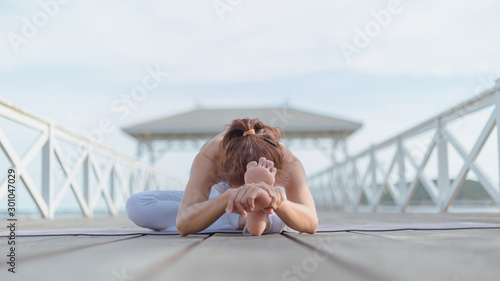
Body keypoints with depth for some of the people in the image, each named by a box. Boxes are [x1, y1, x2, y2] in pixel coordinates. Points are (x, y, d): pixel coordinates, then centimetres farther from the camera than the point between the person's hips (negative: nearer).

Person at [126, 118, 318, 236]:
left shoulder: (288, 163, -41)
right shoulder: (210, 156, -43)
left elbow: (311, 225, -51)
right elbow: (183, 224, -54)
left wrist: (275, 199, -72)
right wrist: (230, 196, -72)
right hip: (219, 196, 2)